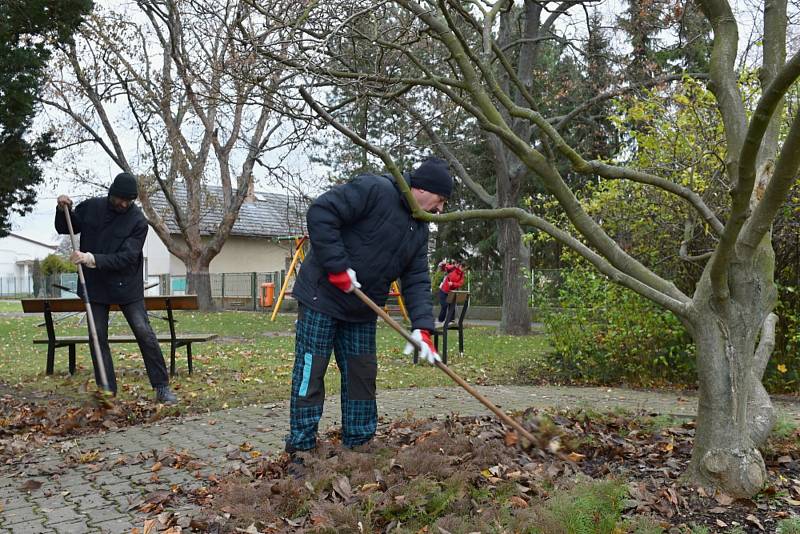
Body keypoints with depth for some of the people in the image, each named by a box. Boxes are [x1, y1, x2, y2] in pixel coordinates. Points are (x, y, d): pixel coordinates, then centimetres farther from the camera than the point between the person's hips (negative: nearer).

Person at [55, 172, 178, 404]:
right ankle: (107, 390, 13)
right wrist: (63, 210, -7)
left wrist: (94, 259, -30)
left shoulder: (138, 220, -12)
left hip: (127, 286, -3)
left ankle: (162, 387, -1)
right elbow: (64, 229, 13)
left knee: (144, 333, -7)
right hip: (95, 286, 3)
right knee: (98, 337, 4)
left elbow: (127, 257, -21)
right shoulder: (90, 207, -1)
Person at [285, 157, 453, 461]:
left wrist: (423, 328, -12)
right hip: (323, 297, -8)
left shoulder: (419, 230, 8)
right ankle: (301, 450, 7)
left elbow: (416, 282, 3)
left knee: (362, 375, 11)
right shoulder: (374, 190, -19)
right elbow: (320, 213, -26)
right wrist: (338, 267, -25)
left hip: (361, 310, 8)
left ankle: (359, 444, 23)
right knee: (310, 374, -3)